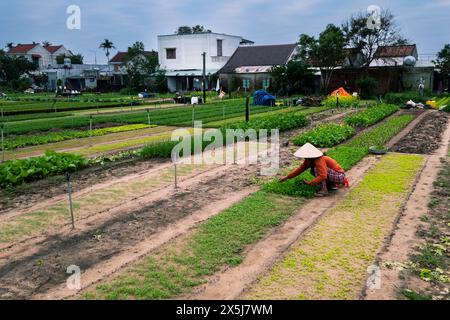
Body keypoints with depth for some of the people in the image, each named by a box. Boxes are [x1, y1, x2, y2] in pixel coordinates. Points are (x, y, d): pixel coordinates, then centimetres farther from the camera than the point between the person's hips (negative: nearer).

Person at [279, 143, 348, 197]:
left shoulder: (319, 160, -27)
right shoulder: (310, 161, 1)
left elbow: (323, 176, -36)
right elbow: (300, 169, 5)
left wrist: (310, 183, -34)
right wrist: (287, 177, 4)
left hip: (339, 175, -9)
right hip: (334, 174, 9)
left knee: (317, 169, -24)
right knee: (313, 171, 7)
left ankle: (323, 190, -15)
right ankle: (333, 185, 12)